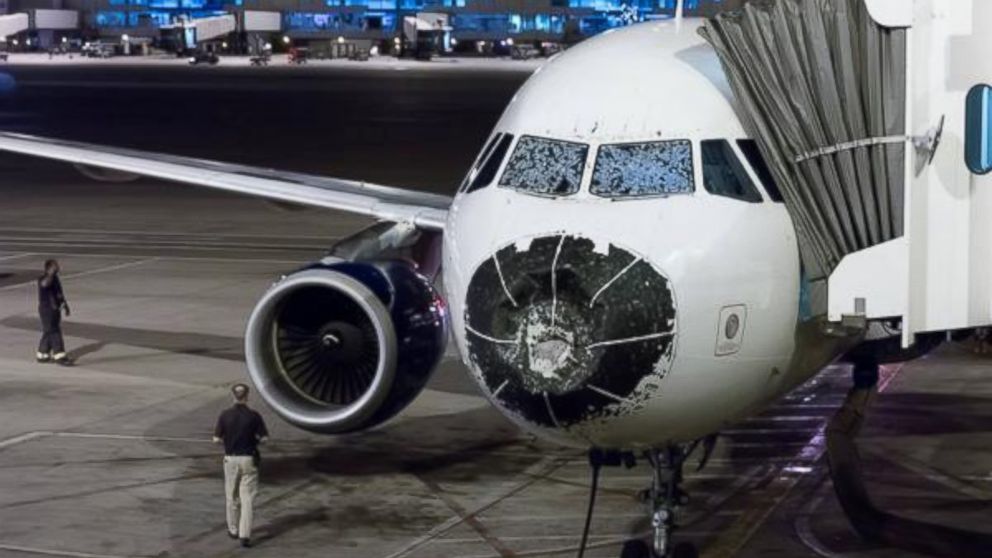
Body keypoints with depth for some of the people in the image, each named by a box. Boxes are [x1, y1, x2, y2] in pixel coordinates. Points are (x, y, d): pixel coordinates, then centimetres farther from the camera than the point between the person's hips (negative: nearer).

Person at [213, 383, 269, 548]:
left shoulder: (225, 415, -7)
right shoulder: (254, 416, -9)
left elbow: (216, 439, -5)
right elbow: (264, 438, -6)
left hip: (231, 459, 1)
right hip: (249, 460, -1)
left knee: (232, 496, 18)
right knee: (247, 498, 0)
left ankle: (233, 530, 29)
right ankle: (245, 535, -9)